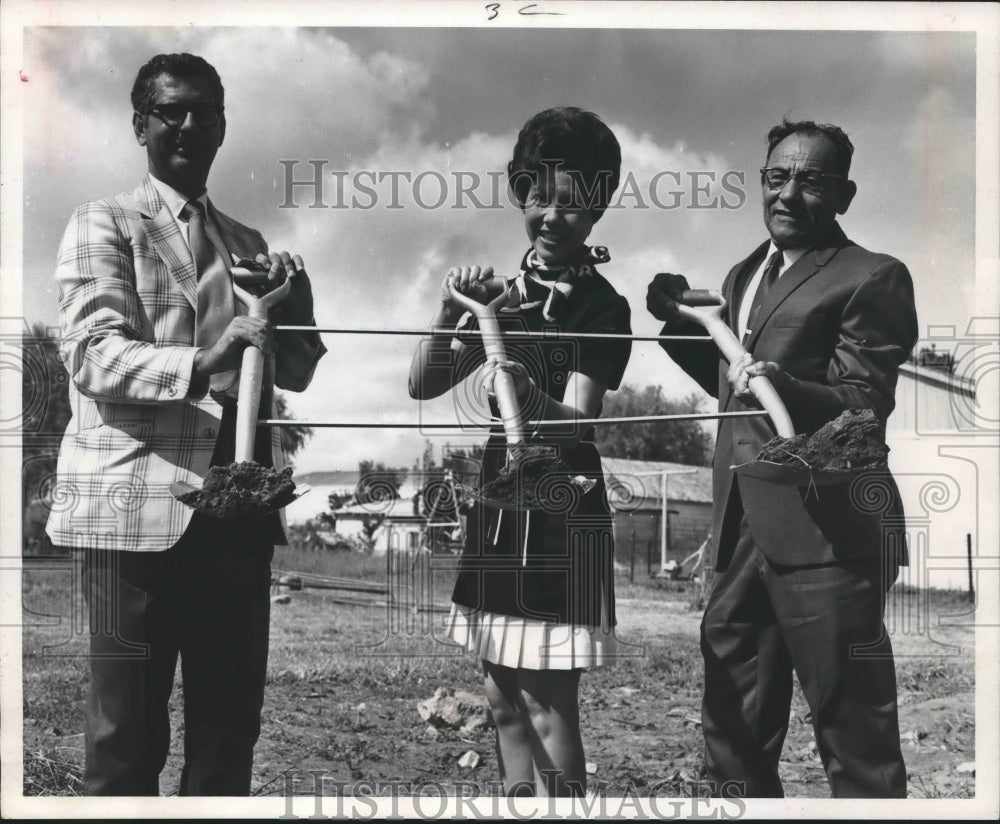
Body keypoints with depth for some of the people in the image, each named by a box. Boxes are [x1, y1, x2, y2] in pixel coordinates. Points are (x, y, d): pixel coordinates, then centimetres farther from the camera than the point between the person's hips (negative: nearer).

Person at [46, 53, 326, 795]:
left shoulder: (249, 246, 20)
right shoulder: (104, 226, 2)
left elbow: (296, 371, 16)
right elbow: (93, 355, -12)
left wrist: (293, 302, -4)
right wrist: (198, 366, -29)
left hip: (238, 508, 6)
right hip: (137, 505, -5)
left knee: (230, 723, 9)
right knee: (128, 732, 0)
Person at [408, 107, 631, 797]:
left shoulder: (602, 308, -7)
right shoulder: (509, 294, 11)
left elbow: (575, 423, -17)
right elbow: (423, 385, 5)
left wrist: (528, 396, -38)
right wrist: (452, 312, -12)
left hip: (560, 514, -7)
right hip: (498, 507, 7)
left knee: (548, 703, -8)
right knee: (504, 698, 12)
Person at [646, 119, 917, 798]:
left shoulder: (872, 278, -5)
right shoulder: (743, 274, 20)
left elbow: (865, 407, -13)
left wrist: (785, 386, -31)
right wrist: (681, 320, 12)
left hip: (826, 532, -8)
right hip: (743, 530, 8)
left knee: (855, 740, -2)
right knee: (733, 732, 16)